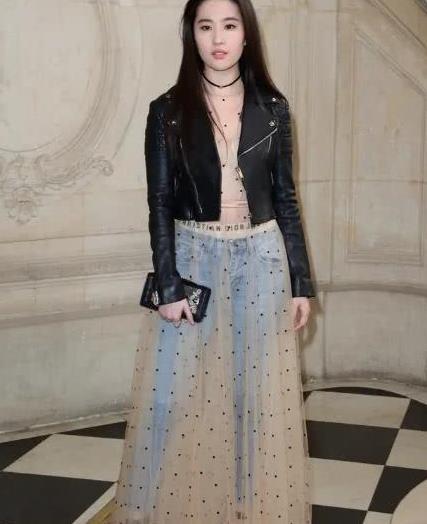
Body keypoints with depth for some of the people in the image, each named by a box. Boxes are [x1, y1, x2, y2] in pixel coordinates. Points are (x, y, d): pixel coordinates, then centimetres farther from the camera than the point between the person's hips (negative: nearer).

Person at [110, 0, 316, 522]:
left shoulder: (272, 107, 3)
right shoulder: (168, 110, -2)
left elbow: (285, 198, 6)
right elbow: (160, 203, -4)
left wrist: (301, 281, 3)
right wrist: (168, 285, -11)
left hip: (260, 260, 2)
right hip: (193, 259, -1)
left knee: (259, 388, 8)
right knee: (179, 394, 2)